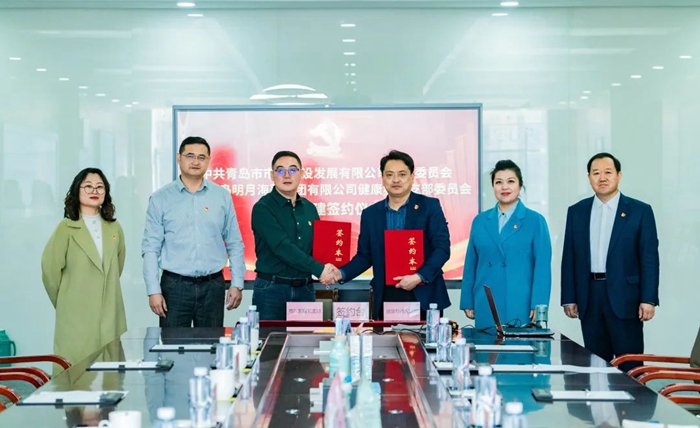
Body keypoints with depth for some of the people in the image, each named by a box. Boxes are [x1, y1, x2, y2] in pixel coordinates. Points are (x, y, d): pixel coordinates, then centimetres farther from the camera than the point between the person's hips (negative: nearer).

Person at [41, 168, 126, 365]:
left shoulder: (114, 228, 9)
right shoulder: (66, 228, -5)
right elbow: (50, 269, -3)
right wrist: (63, 302, 6)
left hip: (110, 313, 4)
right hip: (77, 315, -4)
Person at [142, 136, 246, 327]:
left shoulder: (222, 196, 5)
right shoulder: (160, 198, 0)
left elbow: (234, 244, 8)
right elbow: (151, 248, -1)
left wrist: (237, 284, 3)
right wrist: (154, 290, -7)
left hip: (213, 285, 2)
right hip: (175, 285, -1)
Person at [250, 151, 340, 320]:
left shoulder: (309, 208, 11)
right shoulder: (263, 208, -7)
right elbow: (282, 248, -18)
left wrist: (328, 269, -6)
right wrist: (319, 269, -22)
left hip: (305, 289, 5)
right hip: (271, 289, -5)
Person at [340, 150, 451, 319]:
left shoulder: (430, 206, 1)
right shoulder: (370, 214, 10)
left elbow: (442, 248, -5)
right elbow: (364, 256, 11)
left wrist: (419, 277, -18)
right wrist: (341, 273, -7)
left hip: (423, 297, -2)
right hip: (386, 298, 2)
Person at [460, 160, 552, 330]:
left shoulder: (535, 221, 1)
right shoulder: (480, 221, 11)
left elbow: (542, 267, -3)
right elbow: (470, 265, 12)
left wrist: (538, 306, -10)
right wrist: (467, 302, 7)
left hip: (520, 307, -3)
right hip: (486, 308, 3)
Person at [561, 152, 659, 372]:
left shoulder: (640, 211, 1)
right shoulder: (576, 212, 10)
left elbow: (650, 258, -2)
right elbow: (569, 258, 10)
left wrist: (648, 299, -9)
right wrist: (569, 298, 4)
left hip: (624, 298, -3)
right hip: (589, 299, 3)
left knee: (630, 365, -1)